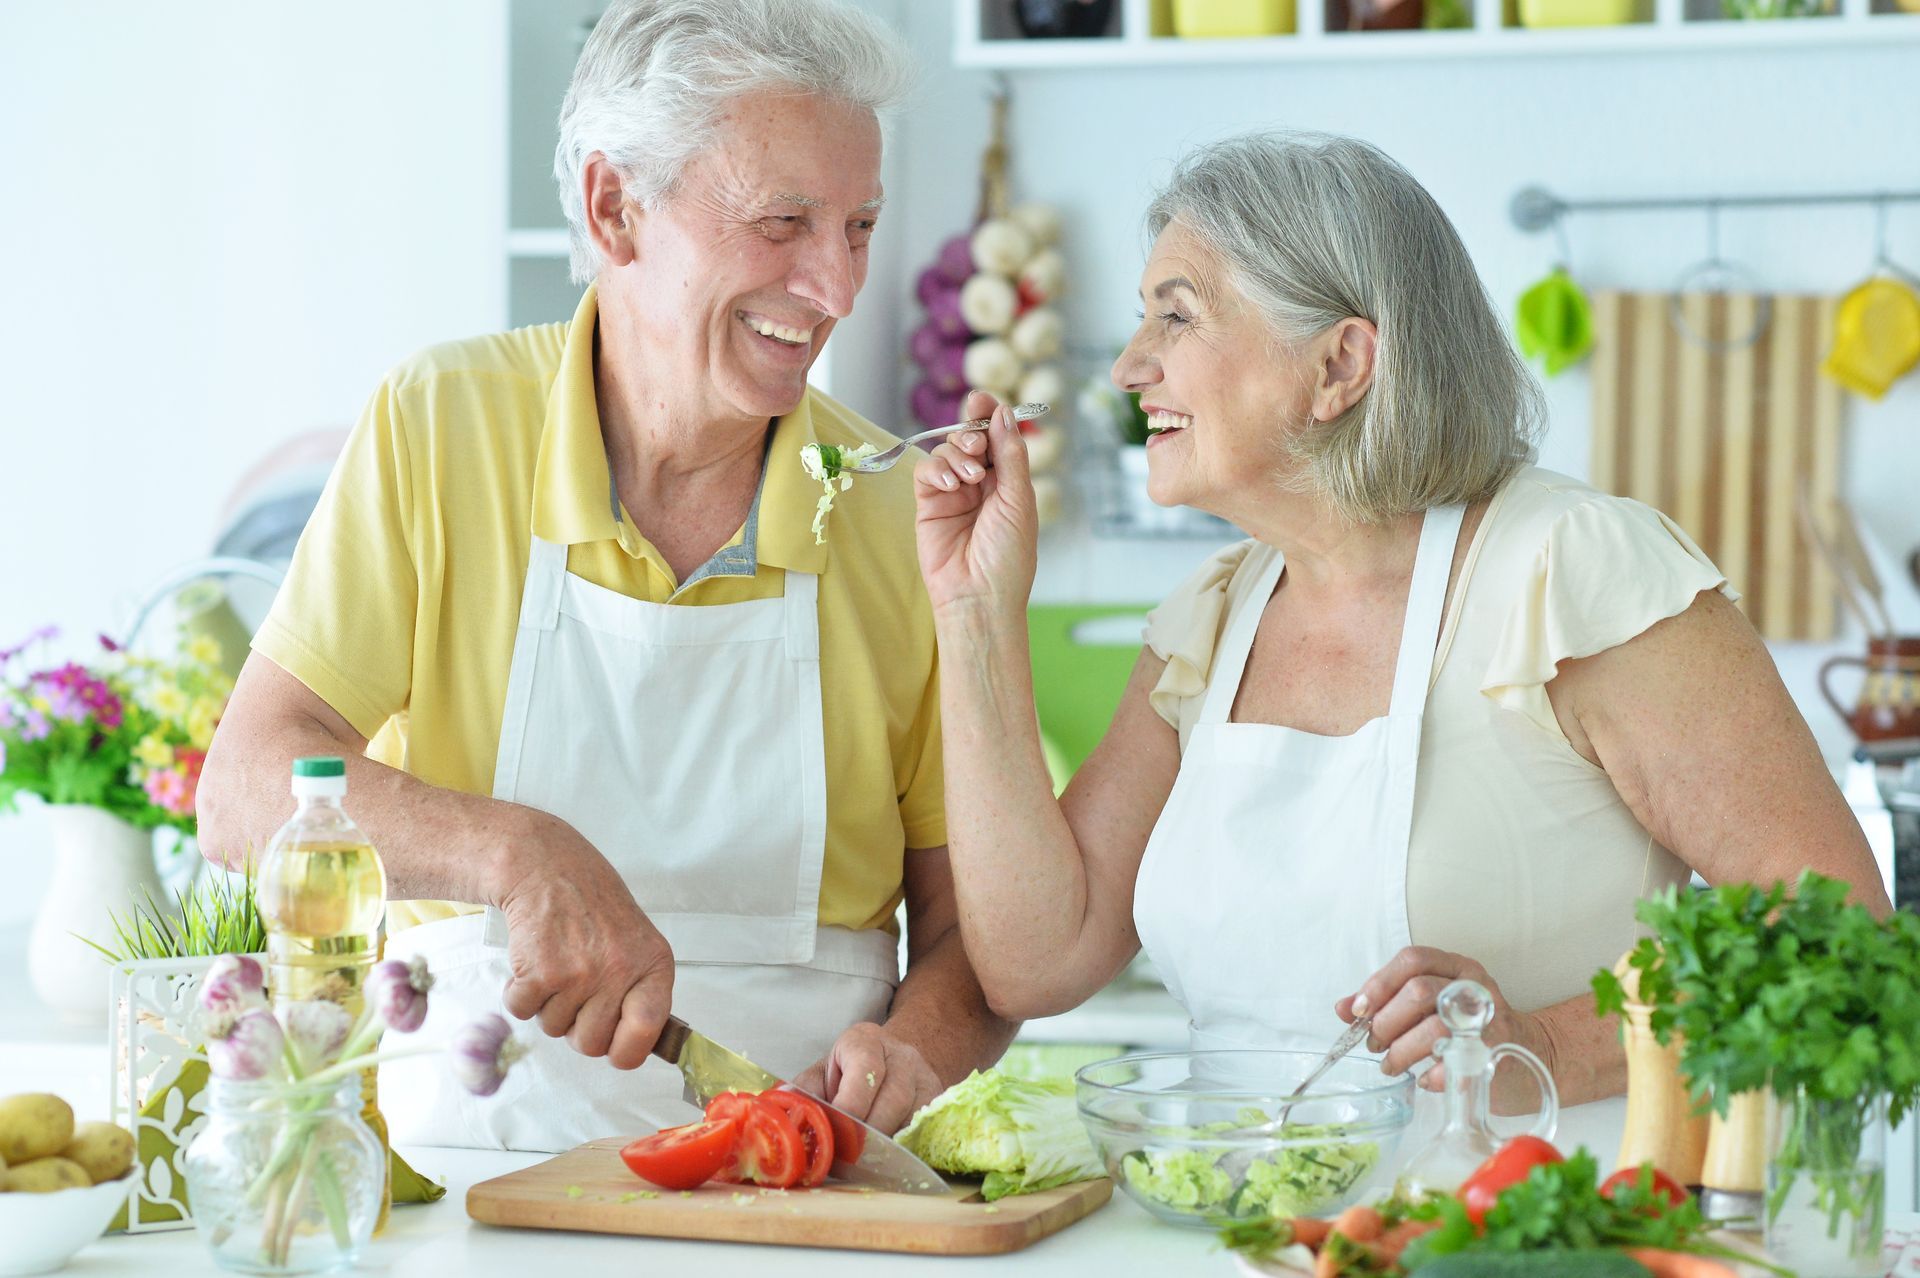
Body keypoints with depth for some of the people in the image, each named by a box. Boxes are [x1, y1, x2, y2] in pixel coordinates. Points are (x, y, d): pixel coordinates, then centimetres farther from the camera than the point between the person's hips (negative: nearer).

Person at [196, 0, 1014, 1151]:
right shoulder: (440, 428, 0)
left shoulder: (897, 516, 3)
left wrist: (913, 1048, -14)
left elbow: (971, 915, 8)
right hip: (469, 1172, -3)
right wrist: (513, 850, -24)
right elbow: (248, 793, -7)